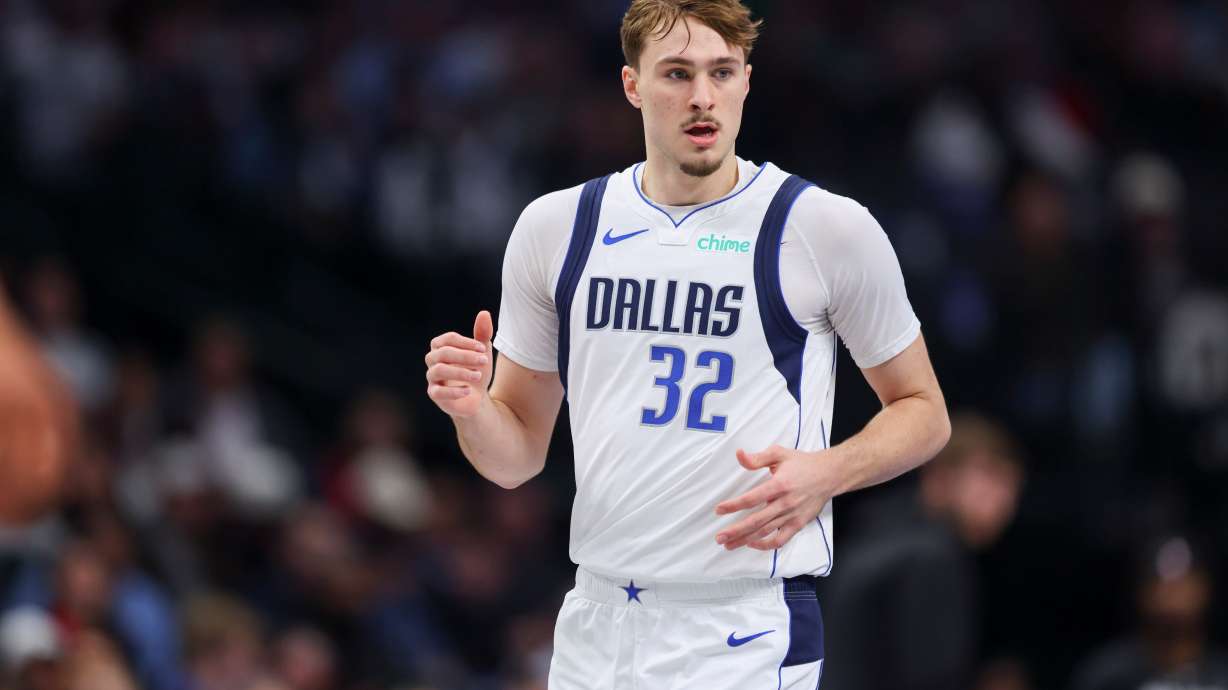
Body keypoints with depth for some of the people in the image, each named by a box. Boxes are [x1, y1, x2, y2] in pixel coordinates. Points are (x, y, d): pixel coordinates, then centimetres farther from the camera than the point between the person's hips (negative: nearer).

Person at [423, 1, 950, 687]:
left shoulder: (827, 226, -4)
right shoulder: (555, 227, 6)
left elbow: (923, 412, 4)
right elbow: (519, 455, 12)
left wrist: (824, 474, -15)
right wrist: (473, 410, -10)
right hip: (593, 630, 4)